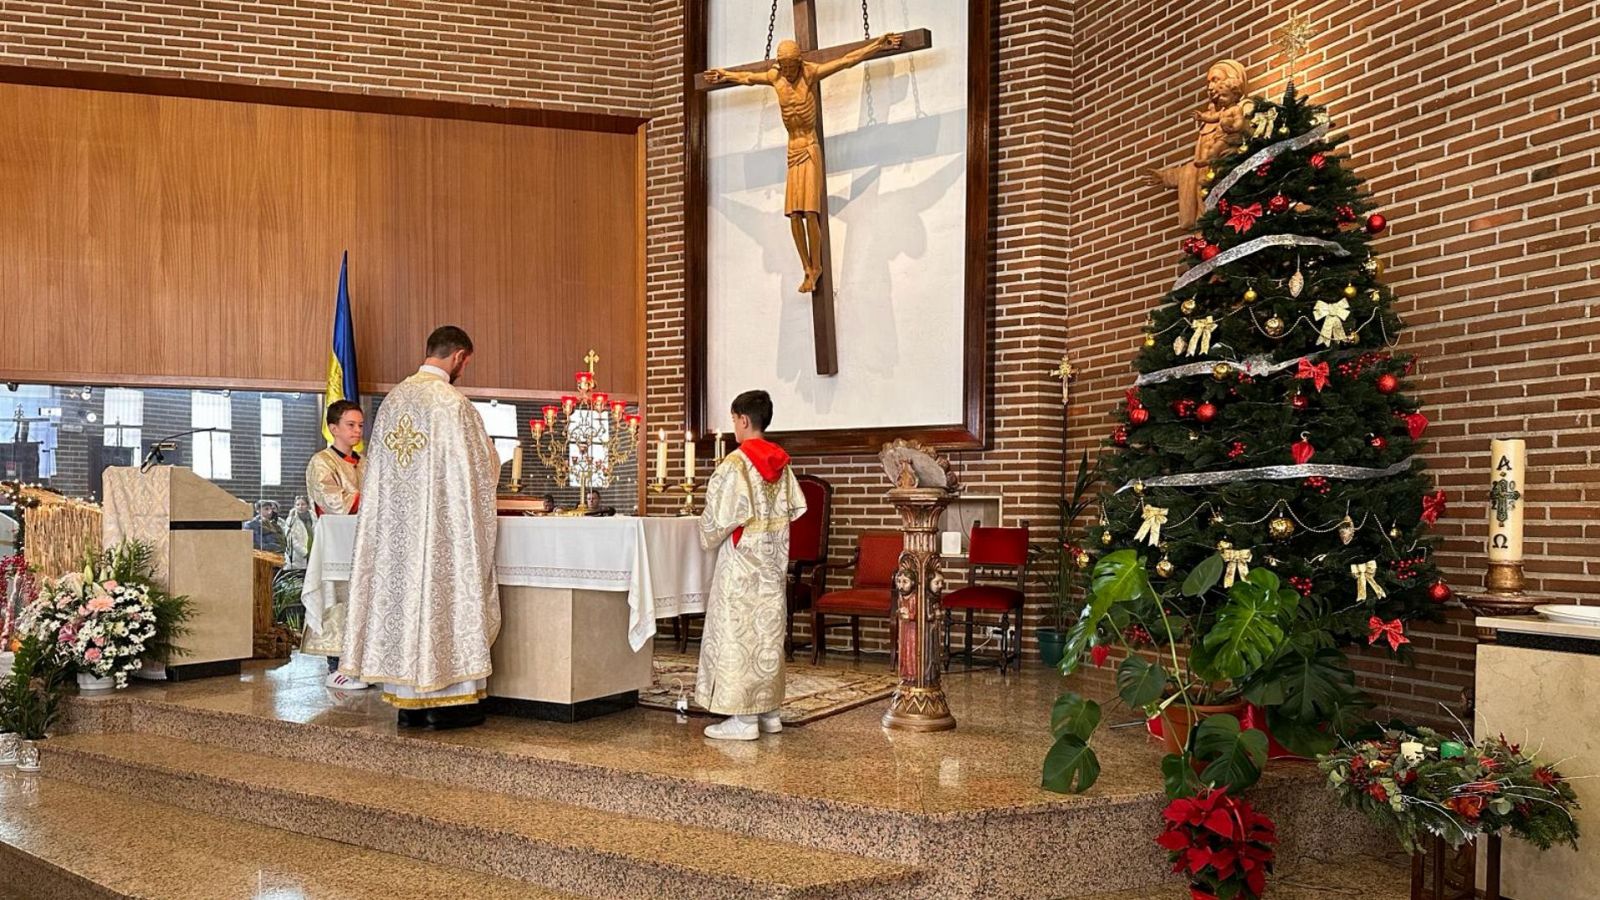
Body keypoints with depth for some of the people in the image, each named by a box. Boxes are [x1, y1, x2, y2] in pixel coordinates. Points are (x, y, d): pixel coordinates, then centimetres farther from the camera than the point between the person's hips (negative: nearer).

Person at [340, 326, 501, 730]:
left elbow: (380, 466, 16)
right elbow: (484, 465, -6)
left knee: (400, 592, 9)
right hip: (442, 524, -7)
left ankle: (407, 702, 14)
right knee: (443, 595, -1)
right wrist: (485, 476, 16)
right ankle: (444, 702, 4)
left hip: (394, 523, 7)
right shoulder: (452, 401, -12)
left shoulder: (393, 399, 10)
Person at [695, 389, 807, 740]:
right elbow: (796, 507, 7)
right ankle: (769, 711, 19)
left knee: (737, 632, -2)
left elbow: (723, 514, -16)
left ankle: (743, 718, 0)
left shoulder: (735, 463, -15)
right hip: (773, 562, 7)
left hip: (741, 563, -7)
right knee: (769, 632, 12)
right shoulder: (781, 462, 6)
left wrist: (709, 536, 2)